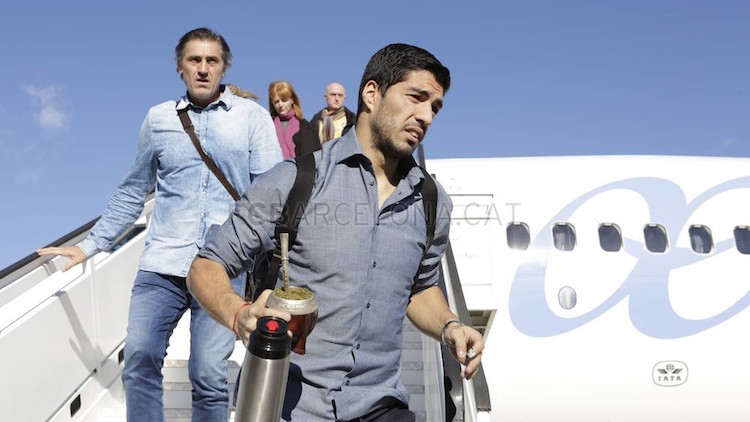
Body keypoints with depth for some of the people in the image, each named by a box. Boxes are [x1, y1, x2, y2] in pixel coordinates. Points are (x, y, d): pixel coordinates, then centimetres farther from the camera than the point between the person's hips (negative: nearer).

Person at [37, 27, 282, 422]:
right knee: (139, 362, -4)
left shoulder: (252, 116, 4)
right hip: (162, 264, 2)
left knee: (209, 376, -2)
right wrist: (90, 245, 16)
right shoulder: (158, 118, 11)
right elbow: (131, 193, 17)